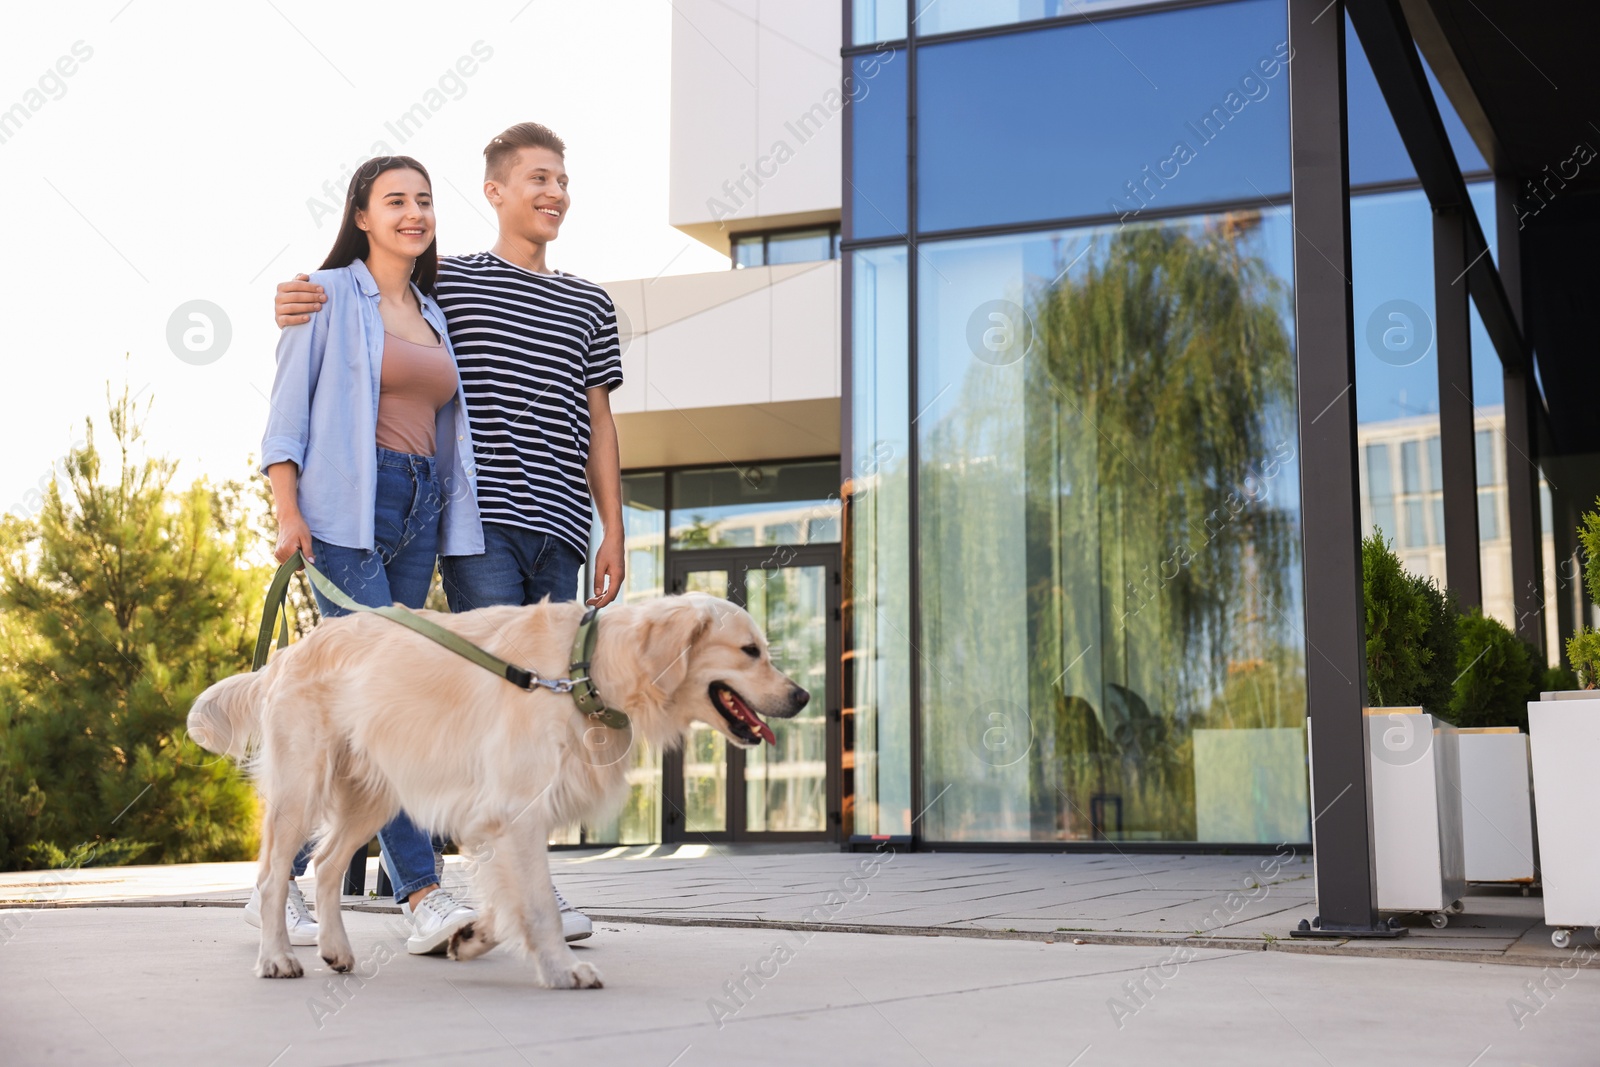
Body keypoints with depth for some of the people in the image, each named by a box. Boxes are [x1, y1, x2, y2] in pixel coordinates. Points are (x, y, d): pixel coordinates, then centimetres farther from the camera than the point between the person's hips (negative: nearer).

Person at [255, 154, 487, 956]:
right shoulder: (329, 296, 3)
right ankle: (423, 897, -19)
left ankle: (282, 885, 13)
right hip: (348, 507, -6)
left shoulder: (432, 316, 21)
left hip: (420, 512, 6)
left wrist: (450, 524, 15)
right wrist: (287, 511, -12)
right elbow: (287, 408, -1)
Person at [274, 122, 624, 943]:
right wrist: (294, 308, -7)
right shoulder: (445, 282, 8)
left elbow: (598, 425, 17)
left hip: (558, 529, 4)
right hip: (477, 518, -3)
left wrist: (613, 529, 9)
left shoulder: (588, 306, 18)